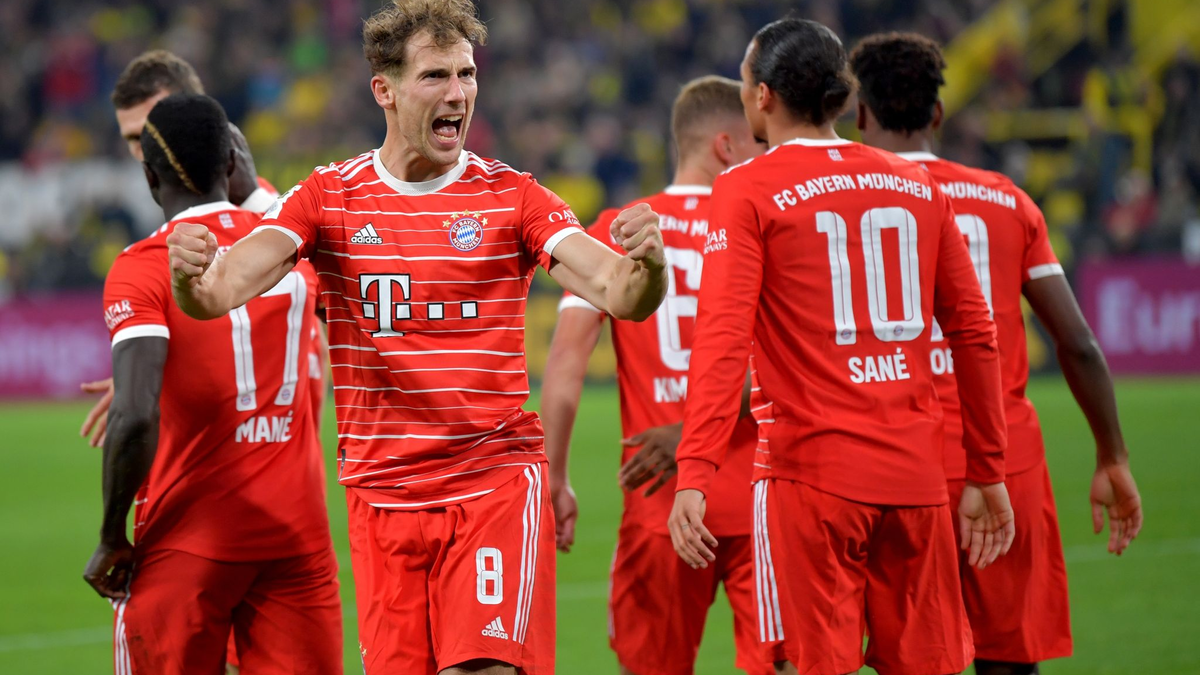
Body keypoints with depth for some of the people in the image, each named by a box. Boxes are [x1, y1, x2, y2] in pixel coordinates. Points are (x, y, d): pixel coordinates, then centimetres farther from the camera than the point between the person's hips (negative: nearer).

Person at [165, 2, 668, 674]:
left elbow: (617, 292, -11)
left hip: (496, 483, -2)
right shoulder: (327, 197, 3)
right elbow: (222, 289, -8)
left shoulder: (512, 196, 1)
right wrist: (191, 277, -33)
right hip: (381, 489, 2)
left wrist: (647, 265, -35)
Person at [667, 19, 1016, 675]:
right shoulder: (917, 185, 12)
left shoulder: (746, 190, -3)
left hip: (810, 470, -4)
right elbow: (975, 332, 13)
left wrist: (694, 474, -17)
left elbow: (722, 339, -13)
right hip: (917, 473, 5)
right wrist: (987, 473, 19)